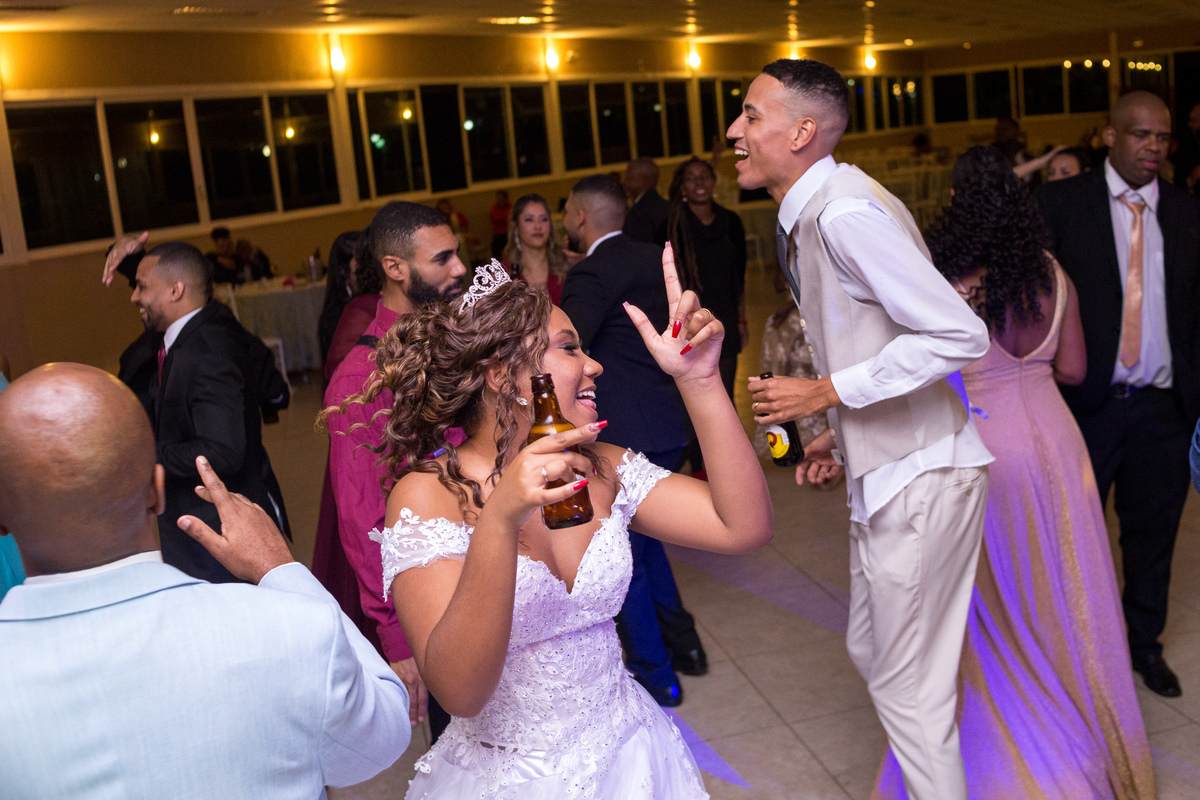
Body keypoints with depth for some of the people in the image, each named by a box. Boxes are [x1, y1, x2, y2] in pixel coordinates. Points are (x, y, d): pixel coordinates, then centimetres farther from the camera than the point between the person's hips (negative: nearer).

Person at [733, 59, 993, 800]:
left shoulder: (845, 211, -21)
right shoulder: (809, 216, 10)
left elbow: (959, 336, -26)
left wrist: (824, 394, -20)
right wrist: (842, 431, 12)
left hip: (919, 478, -10)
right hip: (885, 470, 10)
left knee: (909, 684, 4)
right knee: (874, 652, 23)